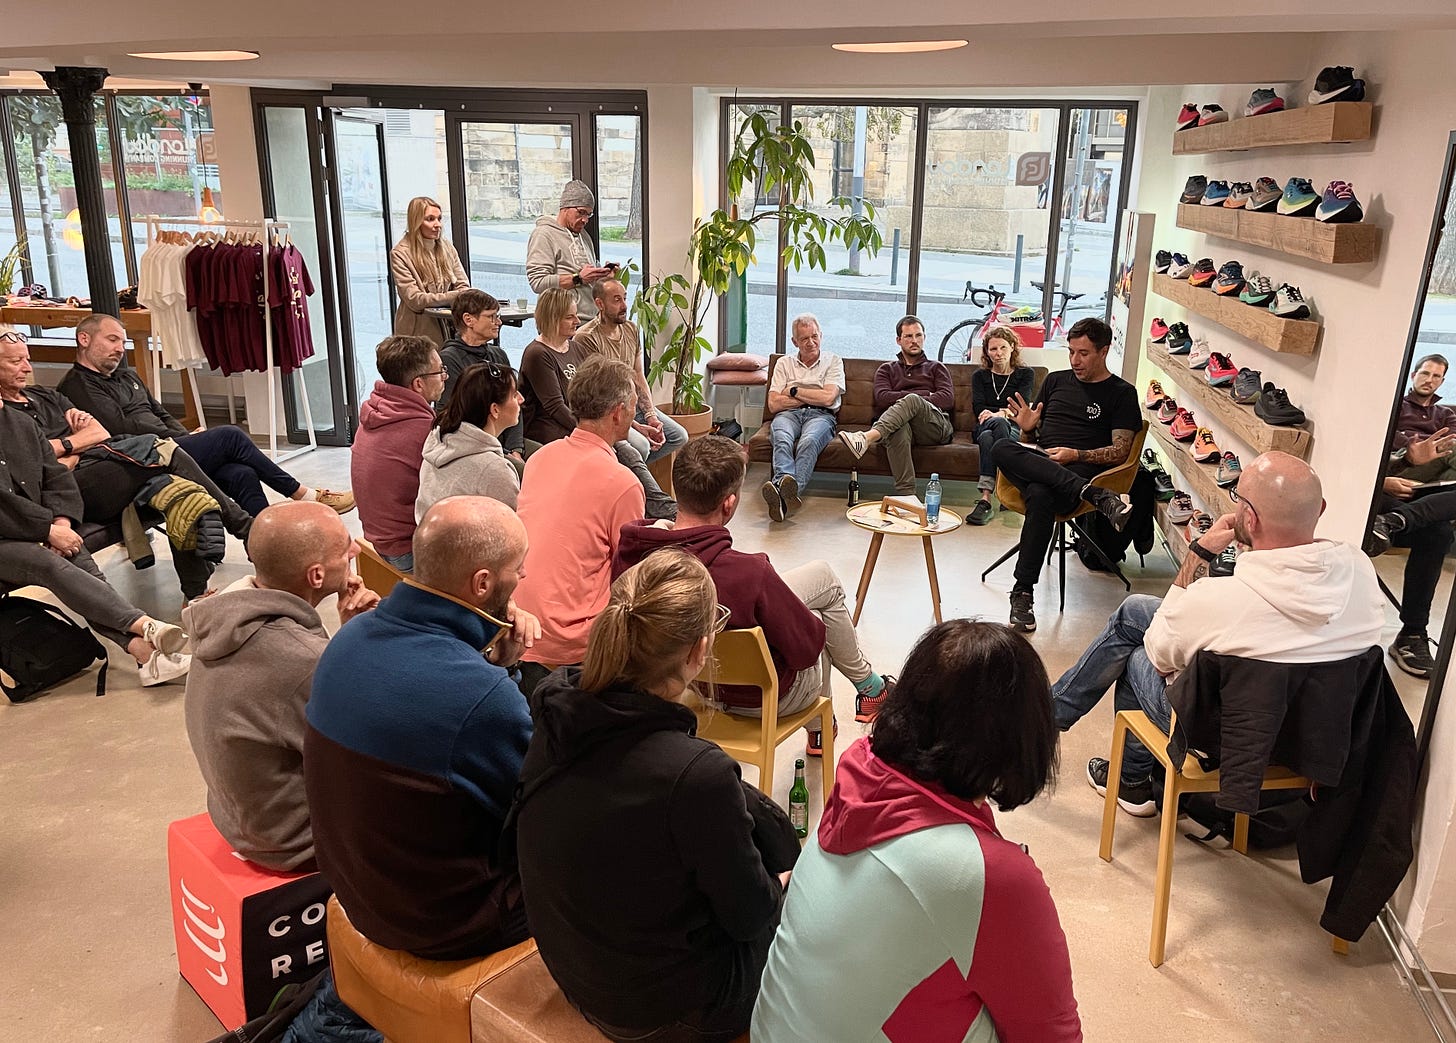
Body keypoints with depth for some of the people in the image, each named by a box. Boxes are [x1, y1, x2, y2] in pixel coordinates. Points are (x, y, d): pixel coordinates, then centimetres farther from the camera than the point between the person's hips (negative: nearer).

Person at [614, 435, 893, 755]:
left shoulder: (628, 554, -23)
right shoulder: (747, 573, -39)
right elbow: (806, 648, -22)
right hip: (761, 698, -5)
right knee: (824, 576, 16)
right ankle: (868, 686, 39)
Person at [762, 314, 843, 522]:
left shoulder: (833, 361, 18)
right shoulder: (784, 363, 22)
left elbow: (828, 398, 0)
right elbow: (774, 404, 8)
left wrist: (793, 391, 5)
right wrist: (812, 397, 5)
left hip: (821, 416, -1)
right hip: (788, 414, 2)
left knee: (809, 442, -38)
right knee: (782, 440, -36)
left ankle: (784, 491, -61)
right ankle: (787, 489, -62)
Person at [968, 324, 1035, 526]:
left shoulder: (1025, 374, 17)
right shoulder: (980, 376, 22)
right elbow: (978, 408, 5)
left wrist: (998, 414, -19)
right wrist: (1004, 412, -12)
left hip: (1014, 429, -1)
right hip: (984, 428, 1)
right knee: (987, 438, -39)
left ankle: (986, 499, -52)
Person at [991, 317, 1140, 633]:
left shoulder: (1121, 393, 11)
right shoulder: (1056, 380, 25)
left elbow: (1120, 452, 2)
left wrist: (1076, 455, -14)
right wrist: (1027, 427, 2)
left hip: (1077, 470, -4)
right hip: (1036, 463, 5)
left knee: (1040, 496, -41)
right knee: (1001, 450, -33)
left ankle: (1023, 594, -39)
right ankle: (1095, 495, -40)